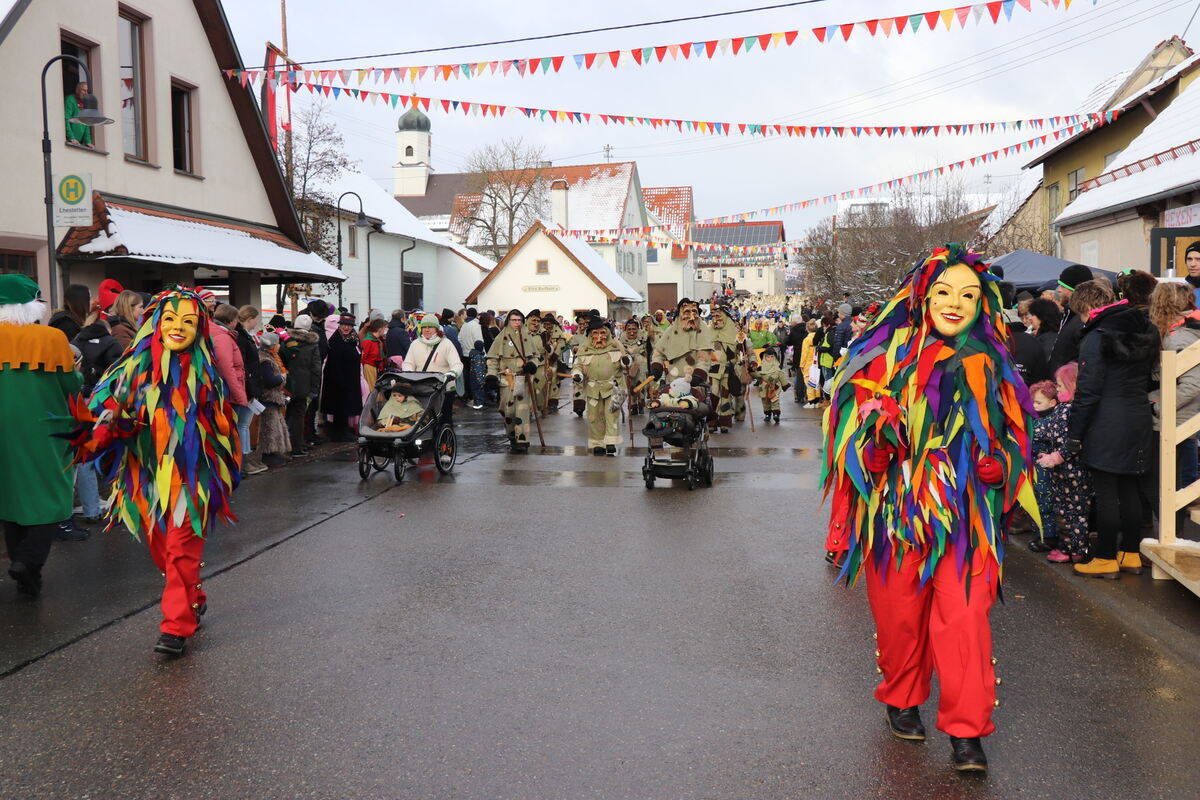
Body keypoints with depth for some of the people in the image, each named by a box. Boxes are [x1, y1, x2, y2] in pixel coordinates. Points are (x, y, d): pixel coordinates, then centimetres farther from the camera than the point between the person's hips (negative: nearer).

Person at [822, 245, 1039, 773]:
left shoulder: (988, 363, 6)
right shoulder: (887, 353, -1)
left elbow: (1009, 433, 15)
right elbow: (853, 420, 4)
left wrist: (997, 461, -5)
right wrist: (877, 439, -16)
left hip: (964, 512, 1)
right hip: (895, 507, 0)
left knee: (963, 616, -5)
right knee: (900, 612, 10)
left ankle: (967, 733, 7)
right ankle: (902, 700, 34)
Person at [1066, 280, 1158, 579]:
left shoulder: (1096, 337, -13)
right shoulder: (1144, 331, 10)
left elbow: (1088, 391, -15)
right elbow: (1147, 380, 17)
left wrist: (1074, 434, -11)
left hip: (1107, 426, -8)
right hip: (1139, 421, 8)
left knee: (1106, 493, -1)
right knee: (1129, 488, 15)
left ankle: (1106, 559, 6)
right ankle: (1131, 553, 24)